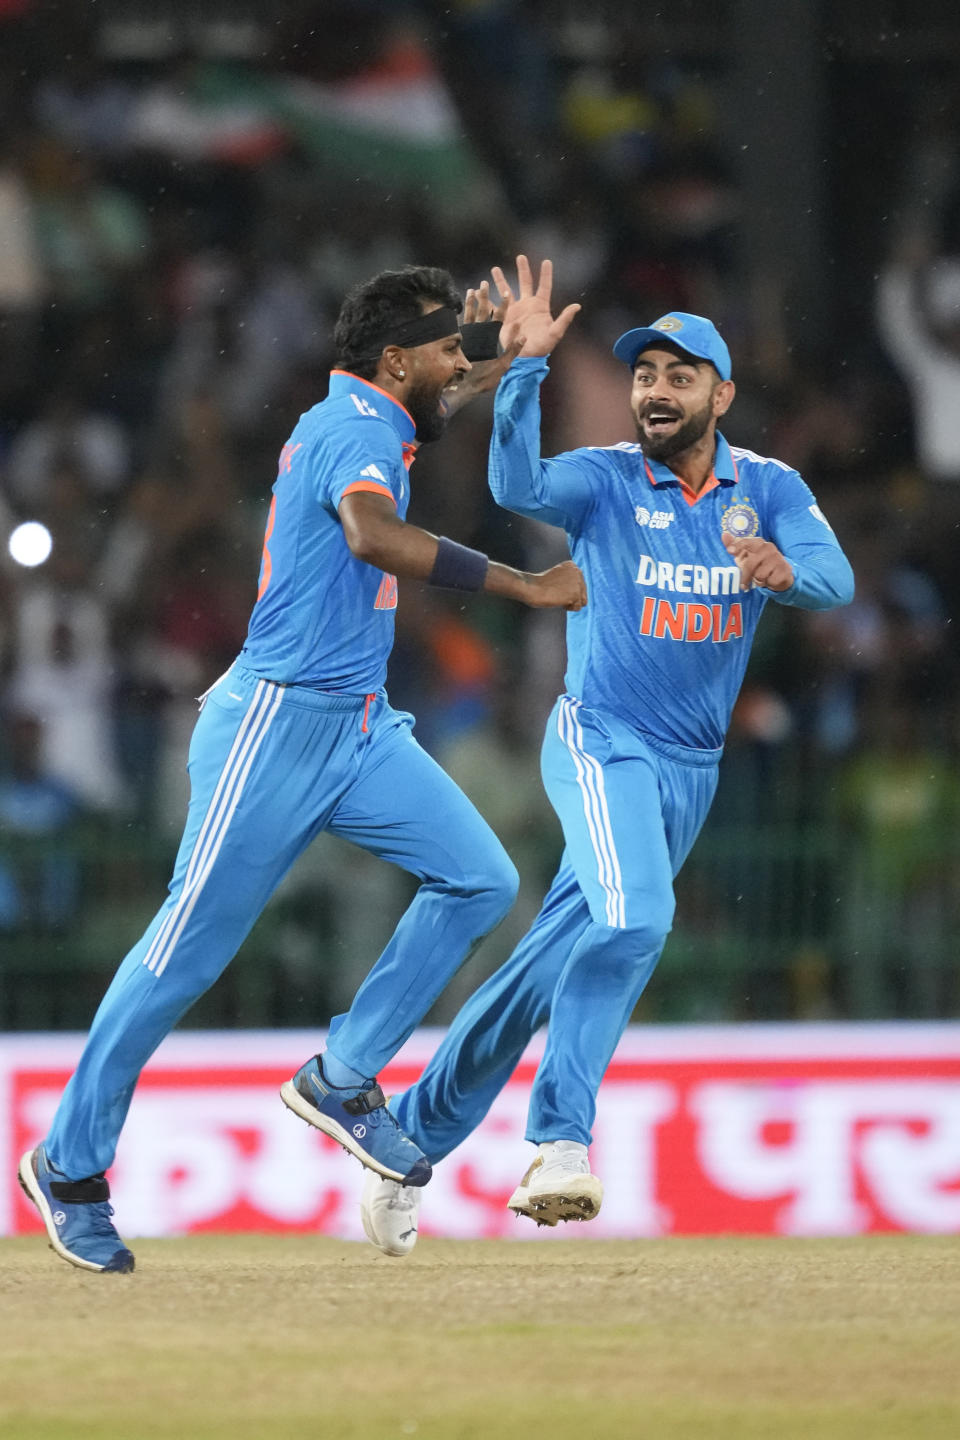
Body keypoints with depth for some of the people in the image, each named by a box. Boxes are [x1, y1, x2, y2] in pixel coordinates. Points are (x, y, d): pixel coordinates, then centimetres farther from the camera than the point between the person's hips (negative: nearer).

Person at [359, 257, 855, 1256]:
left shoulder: (769, 490, 2)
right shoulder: (604, 478, -7)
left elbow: (836, 579, -15)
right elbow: (517, 486, -29)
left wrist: (785, 572, -38)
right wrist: (528, 367, -42)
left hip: (693, 768, 4)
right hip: (602, 744, -4)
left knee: (552, 964, 8)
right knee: (633, 919, -30)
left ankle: (413, 1135, 21)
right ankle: (562, 1139, -28)